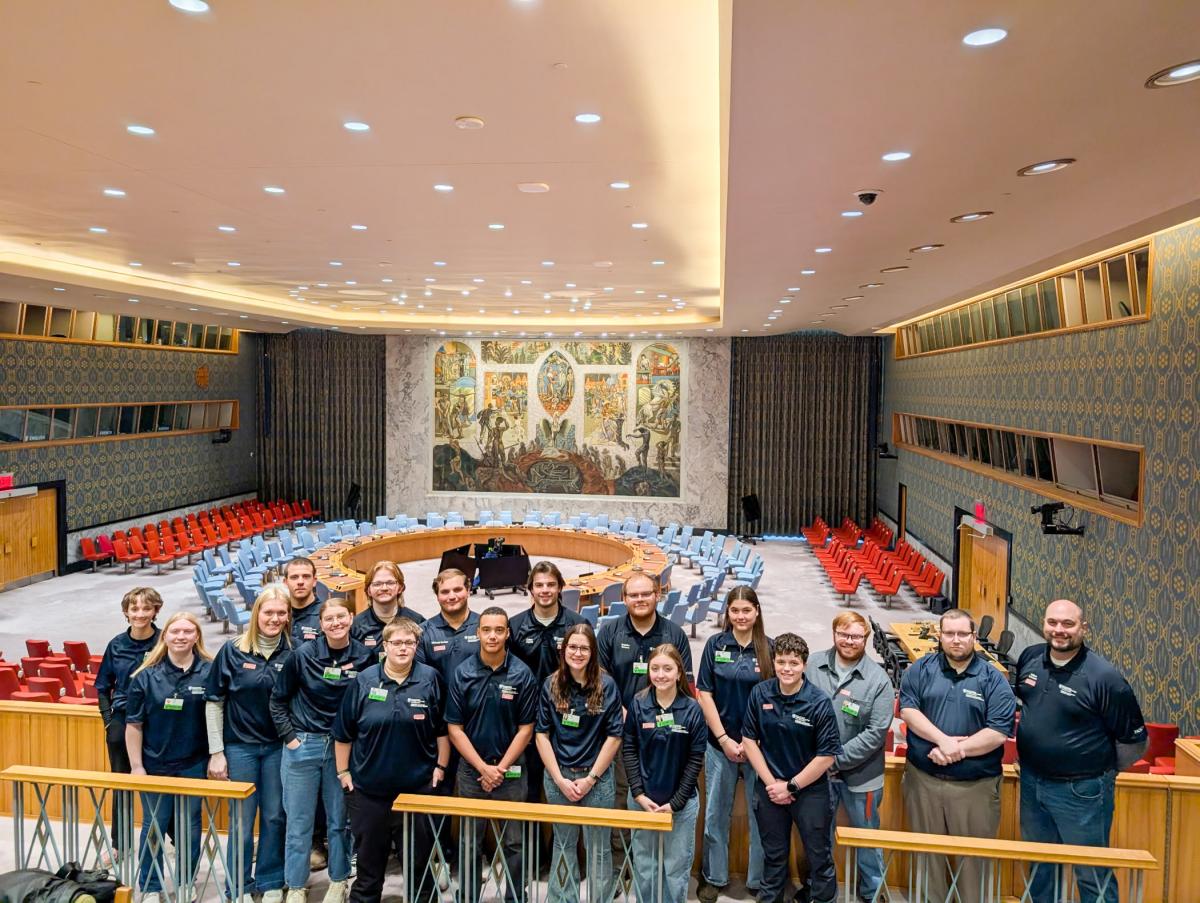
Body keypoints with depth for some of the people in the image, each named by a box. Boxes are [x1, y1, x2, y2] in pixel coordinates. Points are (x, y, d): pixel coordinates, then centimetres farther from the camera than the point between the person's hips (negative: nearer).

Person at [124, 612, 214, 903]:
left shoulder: (209, 672, -6)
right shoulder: (146, 676, -6)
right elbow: (134, 724, -3)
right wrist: (136, 765, -4)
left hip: (194, 764, 0)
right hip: (155, 765, 0)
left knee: (189, 826, 12)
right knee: (154, 826, 11)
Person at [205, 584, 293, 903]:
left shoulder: (292, 653, -3)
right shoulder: (232, 651, -7)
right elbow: (213, 702, -3)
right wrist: (216, 752, -5)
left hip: (278, 747, 1)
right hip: (240, 746, -1)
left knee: (274, 817, 10)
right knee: (242, 820, 7)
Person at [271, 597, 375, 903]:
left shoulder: (366, 656, -7)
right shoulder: (303, 655, -9)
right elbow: (278, 700, 1)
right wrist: (289, 737, -3)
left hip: (344, 747, 1)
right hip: (302, 745, 0)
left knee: (339, 819, 12)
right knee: (299, 821, 8)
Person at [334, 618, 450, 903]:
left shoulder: (430, 679, -5)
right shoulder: (364, 681, -4)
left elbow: (443, 730, 3)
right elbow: (343, 733, 3)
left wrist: (440, 767, 0)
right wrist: (343, 772, 3)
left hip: (417, 787, 0)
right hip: (368, 788, 1)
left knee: (419, 860, 11)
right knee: (369, 858, 15)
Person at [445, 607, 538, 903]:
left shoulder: (522, 674, -8)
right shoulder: (463, 673, -5)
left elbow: (525, 729, -4)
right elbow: (454, 728, -3)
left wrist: (501, 768, -10)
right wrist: (483, 767, -10)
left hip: (511, 771, -1)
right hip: (471, 769, 1)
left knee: (513, 843, 7)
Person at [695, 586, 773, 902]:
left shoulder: (769, 648, -5)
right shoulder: (715, 644, -3)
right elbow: (704, 694, -2)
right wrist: (724, 739, -8)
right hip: (721, 742, 1)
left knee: (761, 813, 9)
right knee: (716, 812, 11)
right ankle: (713, 877, 29)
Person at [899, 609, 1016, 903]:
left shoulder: (993, 679, -5)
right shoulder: (921, 670, 1)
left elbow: (998, 733, -12)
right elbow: (908, 710, -8)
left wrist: (955, 752, -17)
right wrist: (944, 740, -19)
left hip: (975, 784, -2)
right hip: (923, 778, 2)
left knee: (974, 857, 10)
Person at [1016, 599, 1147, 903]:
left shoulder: (1104, 677, -20)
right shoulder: (1029, 658, -4)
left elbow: (1133, 741, -10)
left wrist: (1102, 770, 1)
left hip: (1081, 791, -5)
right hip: (1032, 782, 5)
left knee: (1093, 876, 10)